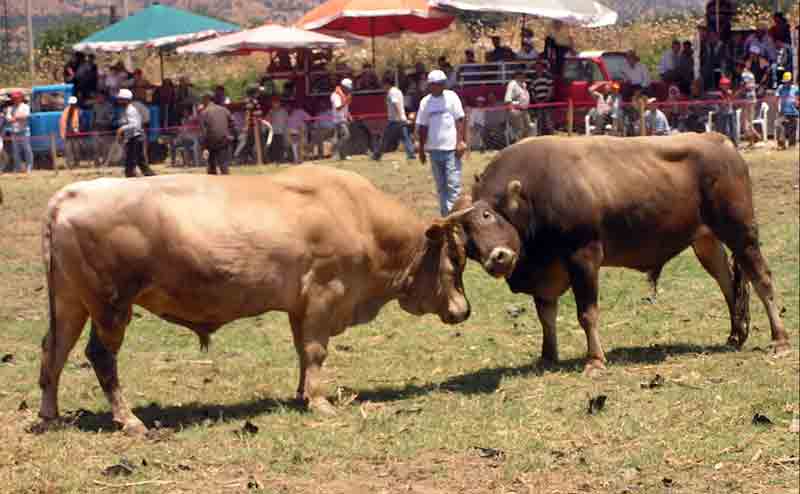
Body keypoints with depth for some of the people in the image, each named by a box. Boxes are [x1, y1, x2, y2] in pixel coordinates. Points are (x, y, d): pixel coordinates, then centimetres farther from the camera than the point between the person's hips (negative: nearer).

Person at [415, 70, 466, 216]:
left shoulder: (451, 97, 0)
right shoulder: (425, 102, 6)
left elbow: (459, 120, -1)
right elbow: (422, 127, 11)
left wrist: (460, 141, -9)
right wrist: (421, 149, 10)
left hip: (451, 148, -3)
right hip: (434, 149, 3)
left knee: (453, 183, -9)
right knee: (440, 185, 10)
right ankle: (445, 215, 17)